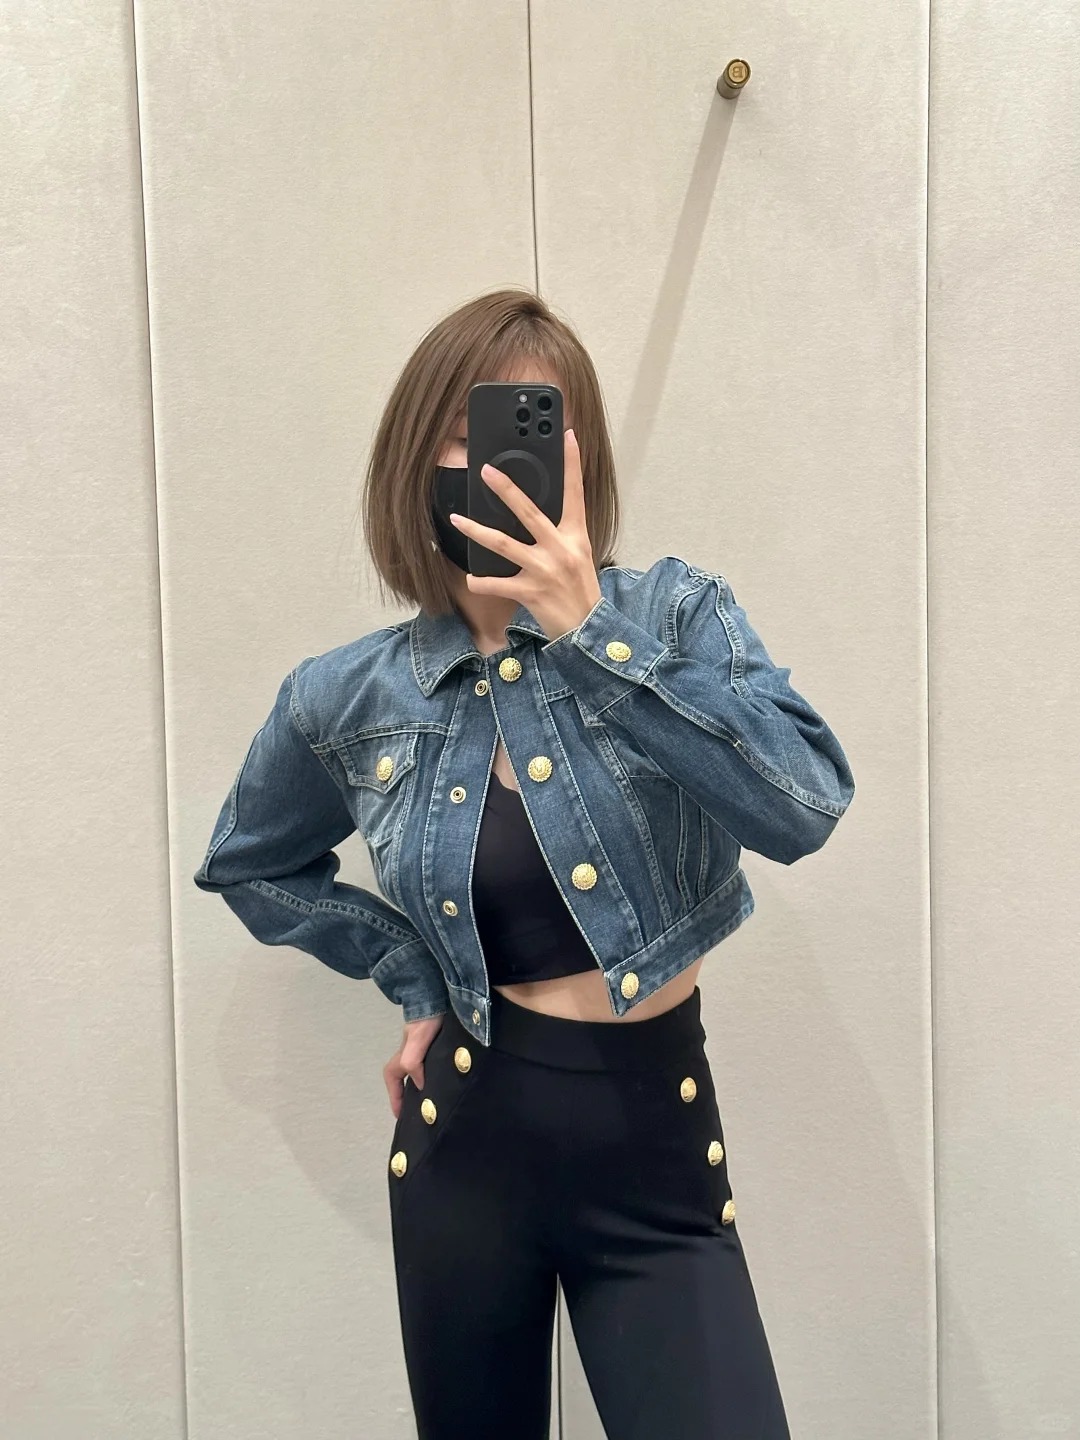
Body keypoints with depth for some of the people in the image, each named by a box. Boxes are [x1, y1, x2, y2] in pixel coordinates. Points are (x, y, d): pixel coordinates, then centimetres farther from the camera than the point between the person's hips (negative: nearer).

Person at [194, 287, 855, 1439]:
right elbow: (249, 867, 15)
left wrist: (591, 633, -25)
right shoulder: (349, 698, -3)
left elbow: (804, 809, -23)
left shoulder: (675, 613, -7)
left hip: (658, 1140, -1)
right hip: (473, 1131, 2)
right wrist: (418, 979, 5)